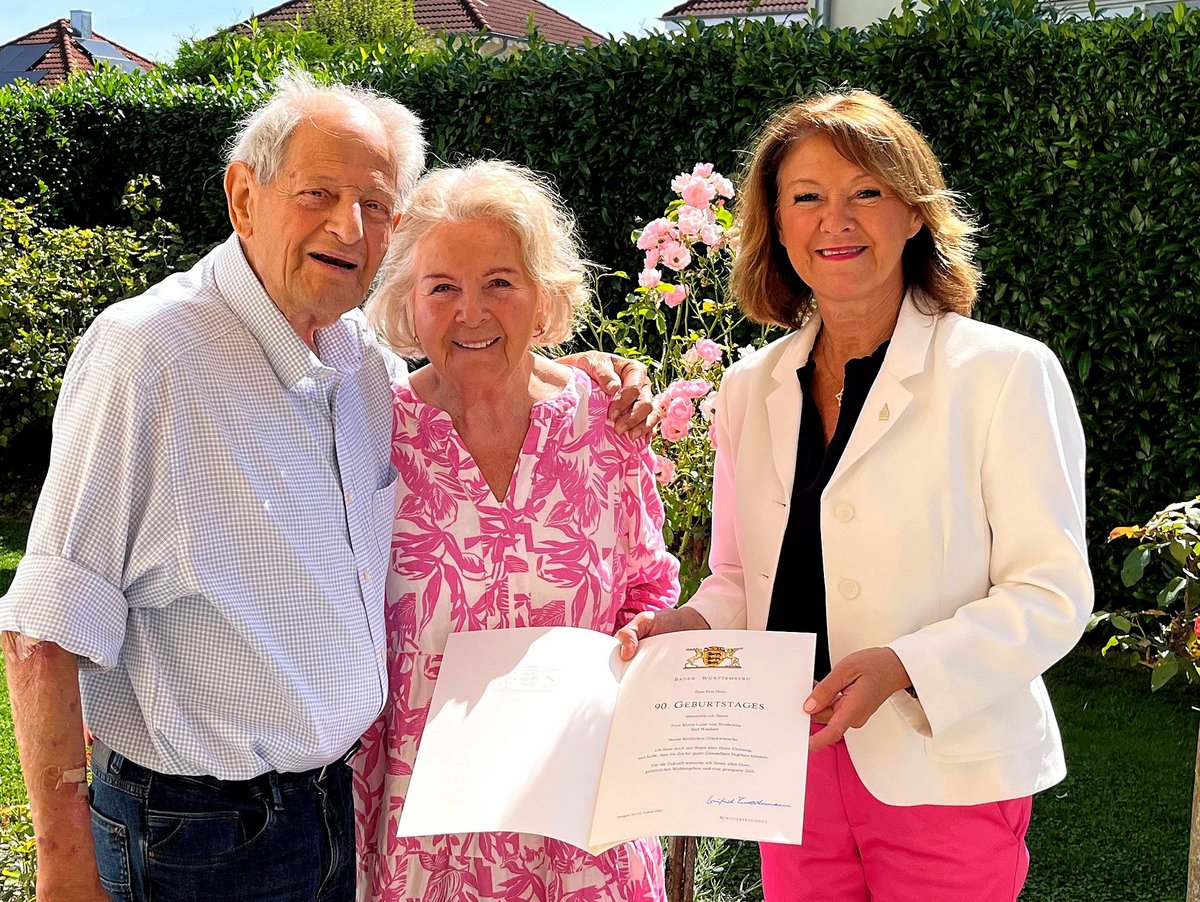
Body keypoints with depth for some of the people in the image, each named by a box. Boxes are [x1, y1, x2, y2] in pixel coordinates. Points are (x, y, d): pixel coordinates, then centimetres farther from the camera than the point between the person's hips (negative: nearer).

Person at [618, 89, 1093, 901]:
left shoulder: (1007, 373, -9)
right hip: (794, 768, 4)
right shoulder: (753, 387, 6)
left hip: (946, 777, -4)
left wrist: (903, 667, -24)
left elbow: (1053, 593, -11)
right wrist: (691, 625, -8)